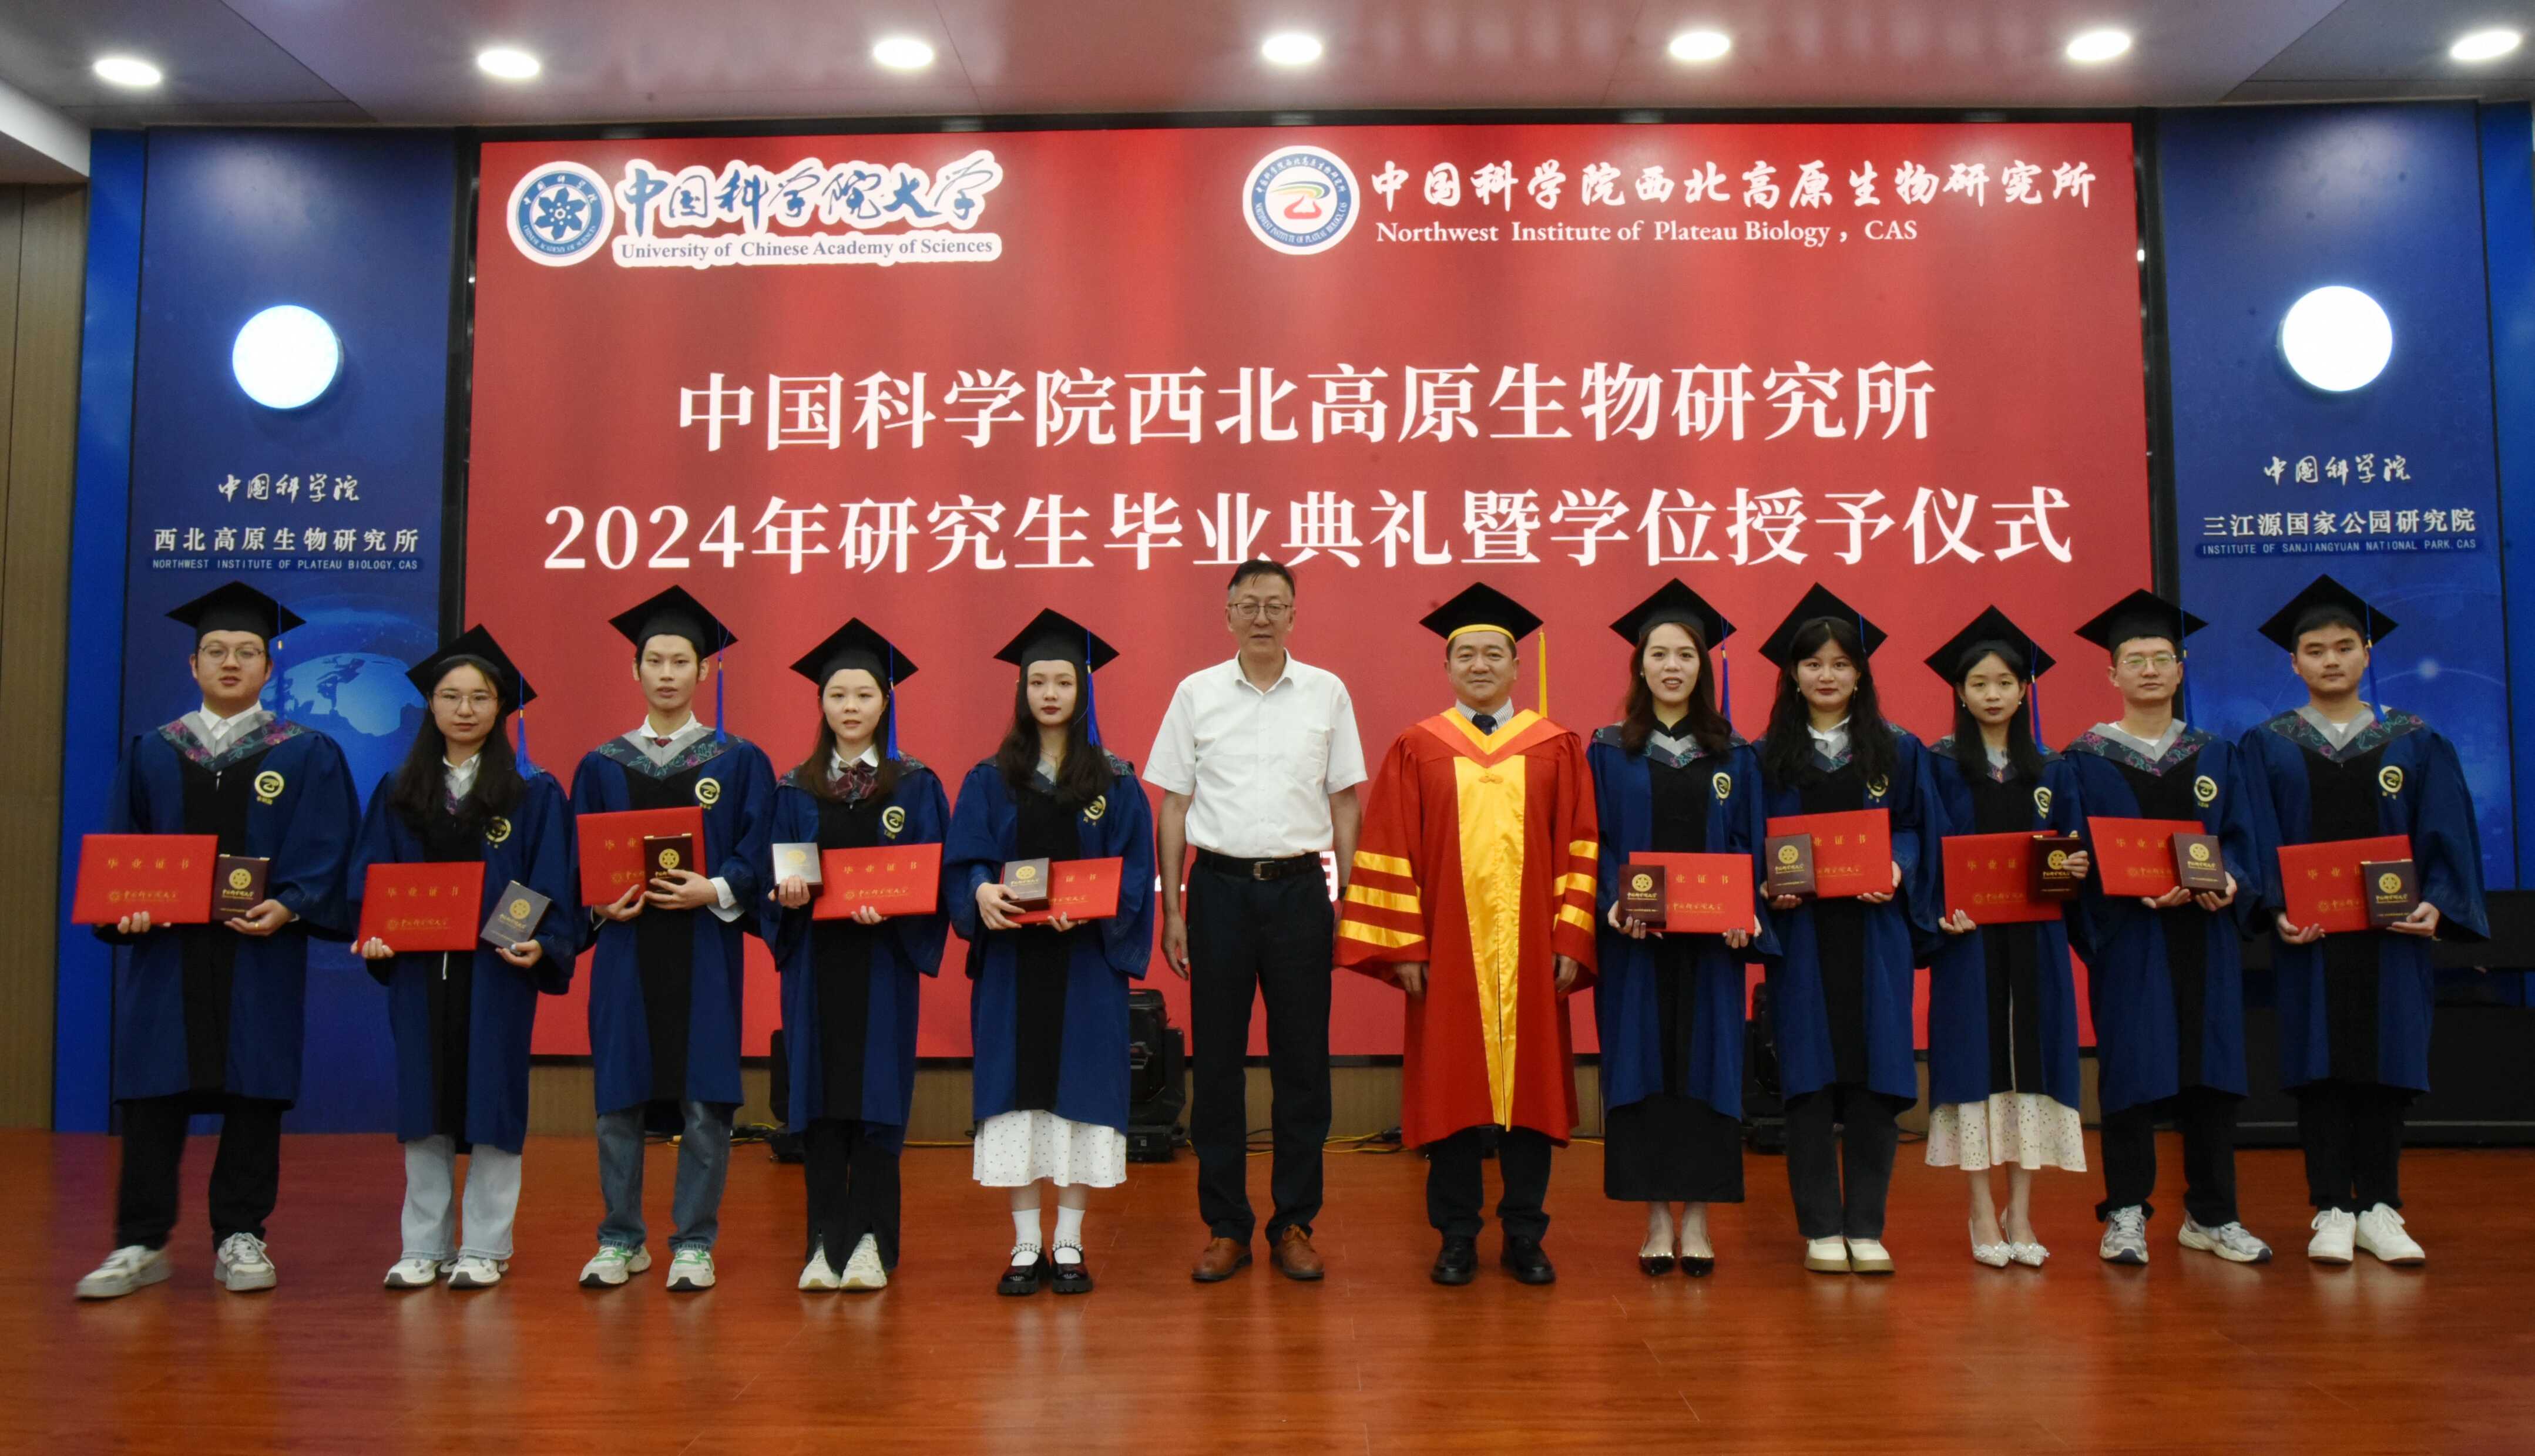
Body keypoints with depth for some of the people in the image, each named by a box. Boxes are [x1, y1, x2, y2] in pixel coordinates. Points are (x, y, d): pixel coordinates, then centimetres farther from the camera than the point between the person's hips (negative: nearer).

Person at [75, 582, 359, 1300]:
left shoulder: (308, 755, 5)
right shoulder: (151, 754, 11)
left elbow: (324, 853, -2)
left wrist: (286, 907, -18)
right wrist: (128, 906, -10)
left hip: (260, 952, -1)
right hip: (166, 950, 2)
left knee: (254, 1092, 3)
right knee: (153, 1095, 2)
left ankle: (240, 1238, 13)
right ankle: (140, 1245, 10)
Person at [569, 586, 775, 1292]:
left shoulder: (740, 761, 5)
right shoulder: (601, 766, 10)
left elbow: (758, 855, 0)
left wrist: (713, 891, -17)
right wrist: (601, 903, -11)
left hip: (704, 950, -2)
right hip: (624, 948, 2)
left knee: (703, 1101, -1)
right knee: (617, 1099, 4)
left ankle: (695, 1243, 11)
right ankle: (620, 1240, 18)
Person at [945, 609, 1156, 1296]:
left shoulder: (1116, 783, 4)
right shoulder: (990, 780, 7)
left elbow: (1131, 874, -1)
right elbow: (962, 862, 0)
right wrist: (982, 892, -22)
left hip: (1086, 961, -1)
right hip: (1011, 959, 1)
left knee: (1080, 1088, 0)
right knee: (1017, 1090, 2)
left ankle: (1069, 1245, 10)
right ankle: (1025, 1246, 11)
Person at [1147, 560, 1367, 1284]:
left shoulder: (1327, 692, 5)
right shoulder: (1196, 693, 4)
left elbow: (1344, 803, 8)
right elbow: (1173, 805, 6)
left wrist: (1347, 899, 2)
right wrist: (1172, 910, 1)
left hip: (1298, 888, 0)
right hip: (1220, 888, 0)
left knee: (1302, 1061, 4)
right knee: (1218, 1061, 4)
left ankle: (1294, 1224, 16)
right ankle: (1225, 1226, 15)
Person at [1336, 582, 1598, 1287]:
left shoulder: (1557, 749, 7)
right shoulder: (1416, 751, 5)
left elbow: (1578, 849, 5)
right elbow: (1390, 853, 1)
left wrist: (1571, 941, -3)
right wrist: (1403, 947, -6)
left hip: (1530, 954, 1)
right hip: (1448, 950, -1)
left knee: (1531, 1086, 5)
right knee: (1450, 1089, 4)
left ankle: (1524, 1236, 17)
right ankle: (1457, 1238, 15)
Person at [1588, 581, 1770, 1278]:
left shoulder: (1733, 755, 8)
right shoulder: (1608, 751, 4)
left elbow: (1748, 844, 6)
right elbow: (1595, 843, 1)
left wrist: (1746, 911, -10)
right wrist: (1614, 904, -16)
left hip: (1711, 938, 1)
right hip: (1635, 938, -1)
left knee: (1706, 1063, 2)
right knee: (1643, 1064, 1)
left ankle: (1696, 1217, 11)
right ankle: (1656, 1217, 10)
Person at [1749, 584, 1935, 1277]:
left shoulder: (1898, 750, 9)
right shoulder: (1769, 756, 7)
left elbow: (1915, 830, 7)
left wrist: (1897, 871, -12)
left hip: (1873, 933, 1)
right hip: (1800, 934, 0)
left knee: (1872, 1078, 1)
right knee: (1809, 1079, 0)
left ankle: (1866, 1227, 11)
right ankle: (1821, 1228, 9)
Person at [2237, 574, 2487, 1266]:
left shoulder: (2416, 743, 6)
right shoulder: (2266, 746, 3)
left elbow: (2445, 836, 2)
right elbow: (2257, 843, -2)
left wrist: (2436, 903, -15)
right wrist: (2277, 908, -18)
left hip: (2390, 932, 1)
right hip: (2308, 932, -1)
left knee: (2384, 1062, 3)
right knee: (2319, 1064, 1)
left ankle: (2378, 1210, 12)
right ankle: (2331, 1211, 7)